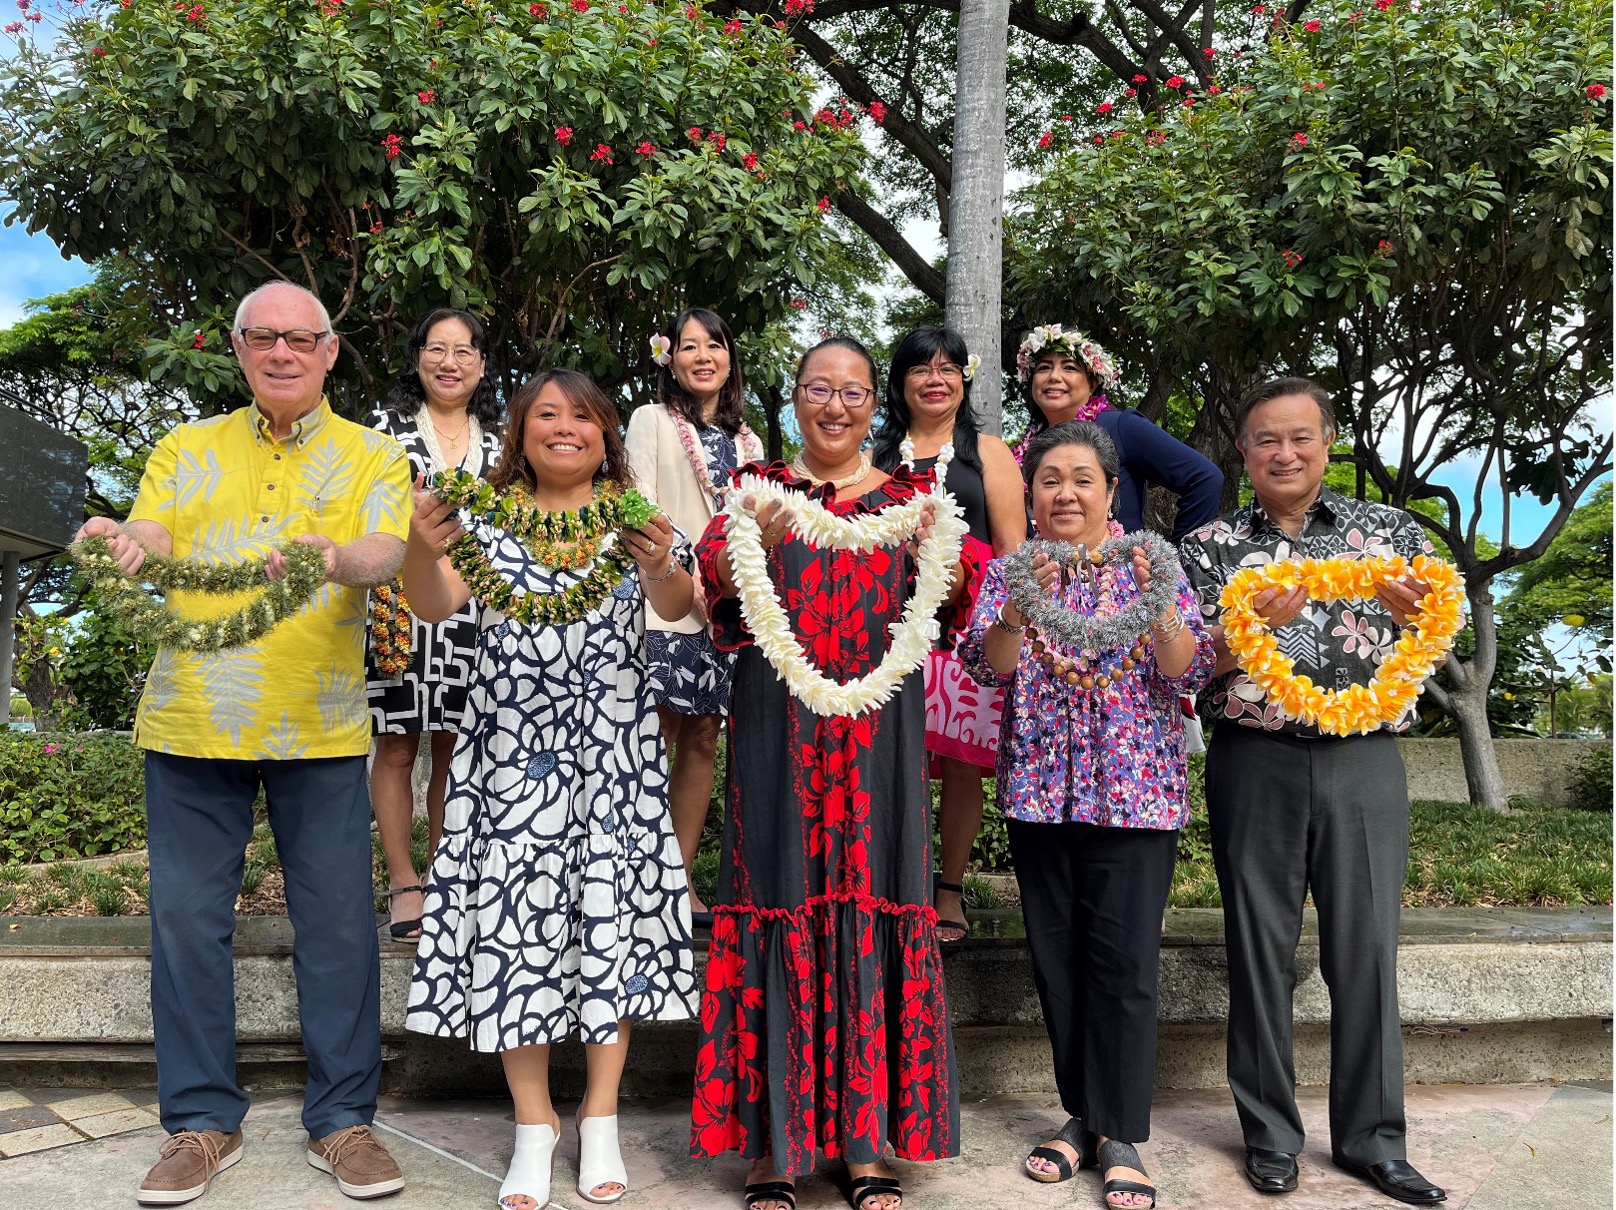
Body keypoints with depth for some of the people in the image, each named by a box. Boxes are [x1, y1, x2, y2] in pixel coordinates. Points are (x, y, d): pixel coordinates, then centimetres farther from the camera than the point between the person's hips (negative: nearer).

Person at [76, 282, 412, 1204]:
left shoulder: (371, 456, 8)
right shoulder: (186, 452, 15)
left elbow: (386, 557, -10)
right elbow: (146, 547, 2)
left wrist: (330, 556, -33)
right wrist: (118, 541, -23)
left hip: (320, 728, -2)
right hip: (193, 722, 2)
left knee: (338, 921, 2)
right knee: (188, 918, 6)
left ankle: (343, 1118, 17)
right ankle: (203, 1122, 22)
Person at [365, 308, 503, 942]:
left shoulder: (499, 438, 14)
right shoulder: (385, 424, 5)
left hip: (475, 613, 2)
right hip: (401, 604, -2)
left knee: (455, 750, 8)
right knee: (397, 748, 1)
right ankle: (404, 883, 12)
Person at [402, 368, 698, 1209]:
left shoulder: (634, 518, 5)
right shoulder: (488, 518, 6)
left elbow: (677, 608, -12)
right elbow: (433, 606, -9)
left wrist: (660, 566, -35)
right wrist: (422, 547, -31)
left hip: (613, 753, 0)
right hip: (513, 752, 0)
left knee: (610, 917, 3)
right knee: (514, 920, 1)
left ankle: (600, 1121, 19)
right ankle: (534, 1127, 17)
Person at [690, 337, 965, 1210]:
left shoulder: (907, 493, 14)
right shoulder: (760, 487, 11)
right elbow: (716, 577, -5)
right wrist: (754, 541, -25)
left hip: (878, 730, 1)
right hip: (778, 727, -1)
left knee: (873, 901, 1)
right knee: (779, 902, -2)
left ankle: (866, 1137, 13)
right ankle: (770, 1138, 9)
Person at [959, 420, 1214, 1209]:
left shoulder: (1149, 562, 2)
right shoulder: (1009, 569, 6)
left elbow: (1190, 674, -6)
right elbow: (985, 666, -7)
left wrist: (1159, 606, -23)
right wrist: (1017, 610, -26)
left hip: (1134, 789, -2)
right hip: (1039, 788, 3)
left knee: (1124, 961, -3)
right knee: (1057, 958, 10)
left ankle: (1120, 1135, 11)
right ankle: (1082, 1114, 26)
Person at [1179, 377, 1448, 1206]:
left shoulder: (1390, 531, 9)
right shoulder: (1210, 546, 6)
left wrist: (1414, 610, -13)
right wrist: (1253, 623, -19)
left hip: (1365, 762, 1)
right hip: (1256, 763, -1)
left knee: (1367, 949, 6)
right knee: (1261, 949, 6)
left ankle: (1373, 1139, 22)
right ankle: (1270, 1136, 21)